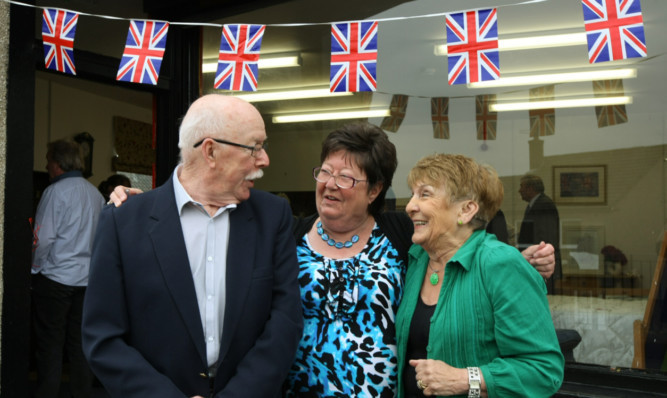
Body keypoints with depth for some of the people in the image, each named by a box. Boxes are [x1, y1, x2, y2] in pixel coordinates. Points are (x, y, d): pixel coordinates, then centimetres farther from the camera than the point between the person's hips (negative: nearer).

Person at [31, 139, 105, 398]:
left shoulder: (56, 191, -10)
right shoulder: (96, 194, 8)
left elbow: (43, 238, -13)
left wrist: (35, 268, 1)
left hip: (55, 277, -6)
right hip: (86, 277, 6)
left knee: (50, 344, 2)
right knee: (79, 342, 11)